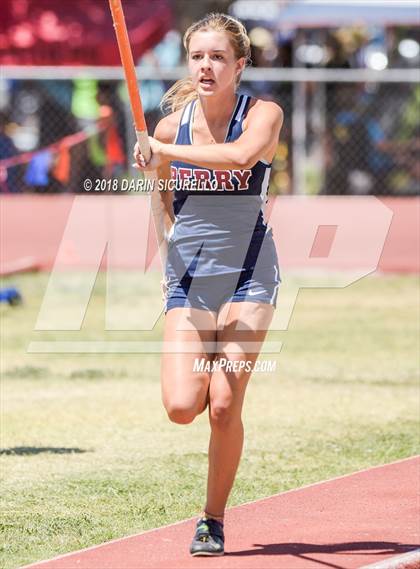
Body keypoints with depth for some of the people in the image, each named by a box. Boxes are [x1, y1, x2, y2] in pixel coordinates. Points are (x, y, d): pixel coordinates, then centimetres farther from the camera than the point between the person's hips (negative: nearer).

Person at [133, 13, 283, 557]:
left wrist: (165, 150, -29)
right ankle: (208, 374, 26)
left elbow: (241, 154, -33)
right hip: (188, 279, 3)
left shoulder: (263, 114, -9)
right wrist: (180, 246, 12)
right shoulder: (170, 126, 1)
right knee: (180, 407, -11)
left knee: (223, 407, -11)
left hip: (248, 275, -3)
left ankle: (213, 521, 7)